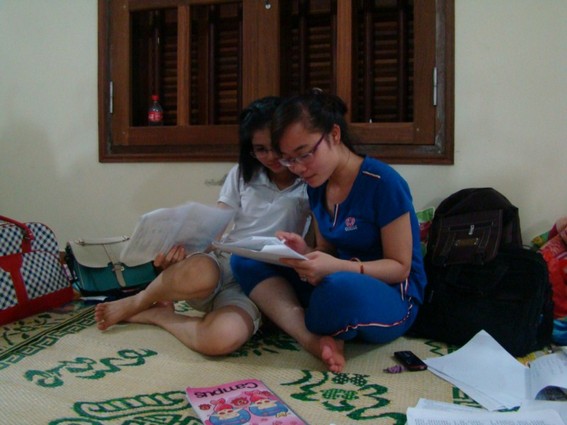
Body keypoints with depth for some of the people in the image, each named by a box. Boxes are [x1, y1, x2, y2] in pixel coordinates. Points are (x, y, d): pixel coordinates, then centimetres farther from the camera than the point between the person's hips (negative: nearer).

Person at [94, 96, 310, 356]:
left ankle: (157, 315, -7)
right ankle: (138, 302, -6)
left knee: (222, 338, -36)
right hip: (221, 264, 2)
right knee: (198, 275, -39)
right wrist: (181, 248, -13)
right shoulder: (243, 174, 10)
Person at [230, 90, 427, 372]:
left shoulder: (383, 183, -17)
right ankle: (315, 340, -26)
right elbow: (329, 251, 10)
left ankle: (309, 331, -7)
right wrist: (305, 253, -14)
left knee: (340, 287, -42)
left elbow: (400, 266, -14)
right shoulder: (317, 185, 4)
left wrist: (338, 267, -30)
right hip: (337, 282, 7)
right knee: (244, 260, -8)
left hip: (392, 298, -7)